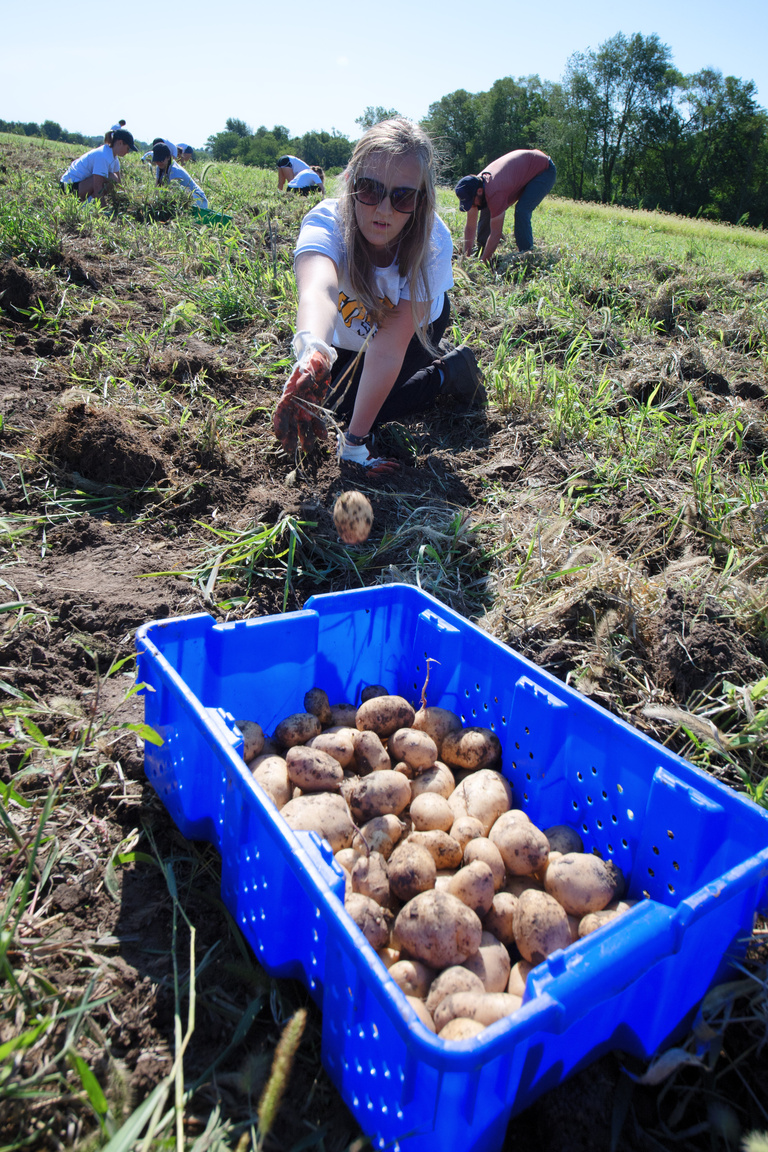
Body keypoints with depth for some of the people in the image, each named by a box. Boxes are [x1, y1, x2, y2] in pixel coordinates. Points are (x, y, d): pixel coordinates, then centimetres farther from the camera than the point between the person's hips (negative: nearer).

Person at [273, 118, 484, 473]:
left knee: (348, 408, -13)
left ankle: (450, 370, 4)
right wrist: (313, 351, -86)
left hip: (418, 323, -2)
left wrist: (354, 441, -42)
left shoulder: (432, 241, -37)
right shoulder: (327, 222, -38)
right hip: (350, 329, 3)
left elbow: (389, 345, -41)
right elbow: (318, 287, -62)